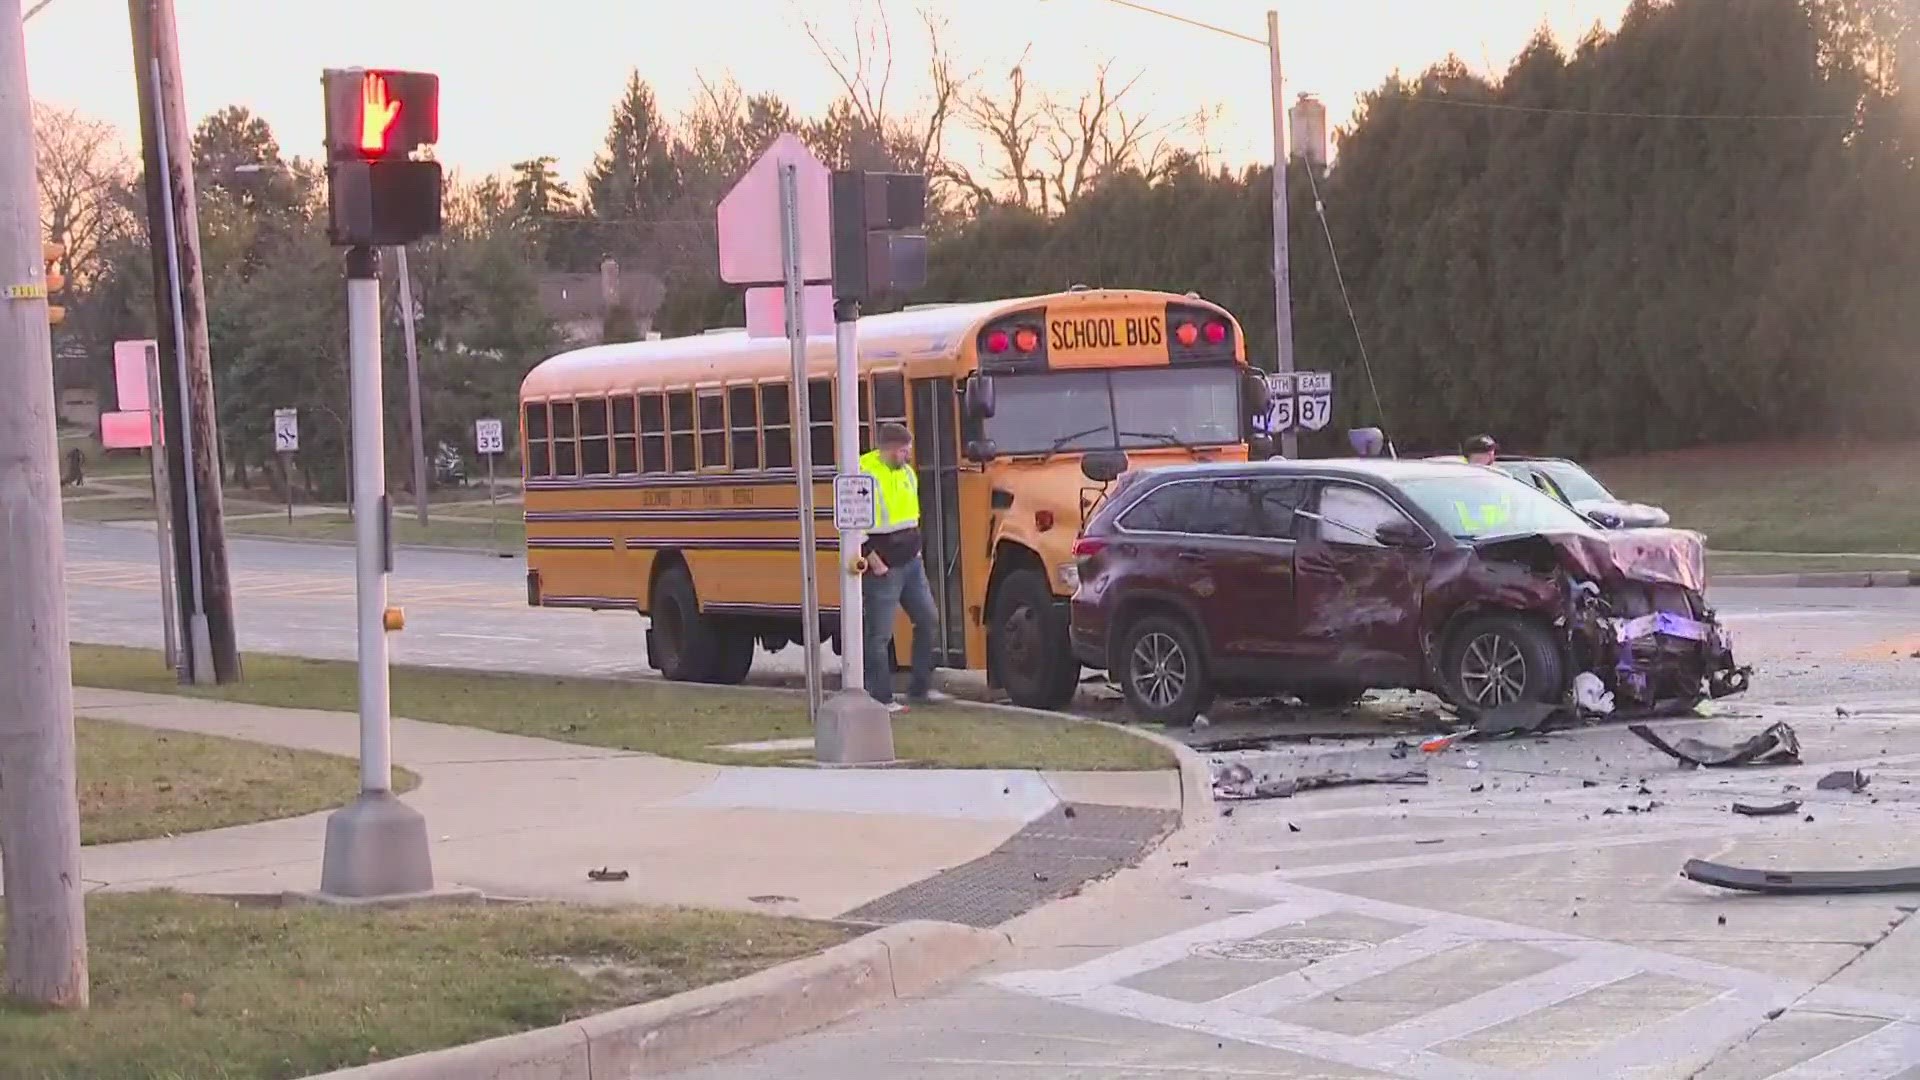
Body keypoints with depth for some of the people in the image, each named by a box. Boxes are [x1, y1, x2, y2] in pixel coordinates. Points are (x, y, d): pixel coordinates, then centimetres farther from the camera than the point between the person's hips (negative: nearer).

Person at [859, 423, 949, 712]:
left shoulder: (906, 472, 10)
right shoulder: (864, 475, -16)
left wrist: (914, 545, 16)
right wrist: (872, 559, -18)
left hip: (911, 562, 9)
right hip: (883, 568, -8)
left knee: (928, 619, 11)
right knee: (880, 634, -2)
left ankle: (920, 687, 20)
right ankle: (880, 698, 5)